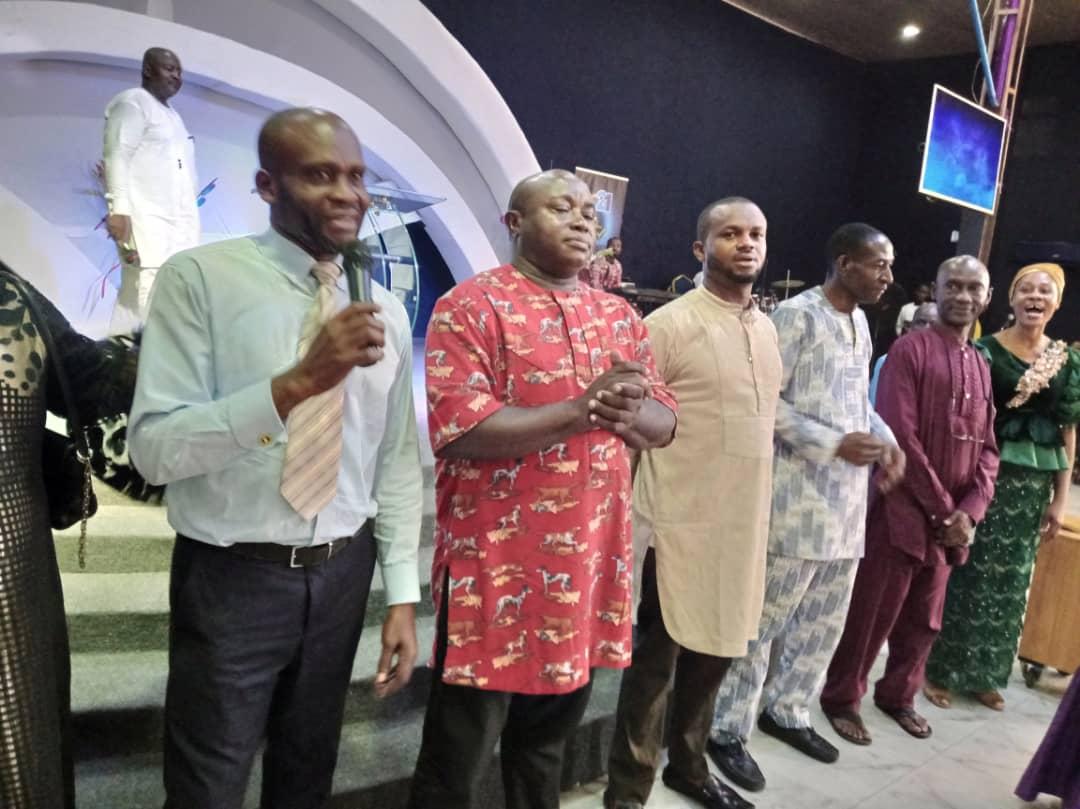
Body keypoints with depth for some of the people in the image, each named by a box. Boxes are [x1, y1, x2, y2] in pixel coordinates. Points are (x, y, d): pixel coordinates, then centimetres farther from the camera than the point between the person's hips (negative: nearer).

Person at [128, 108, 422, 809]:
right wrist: (298, 381, -30)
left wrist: (403, 594, 2)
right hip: (231, 579, -4)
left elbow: (397, 459, 5)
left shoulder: (386, 311, 3)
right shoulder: (200, 278, -11)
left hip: (342, 574, 4)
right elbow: (154, 449, -18)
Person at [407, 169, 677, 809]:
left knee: (551, 734, 23)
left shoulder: (621, 316, 12)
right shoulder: (471, 306, -9)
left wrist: (626, 411, -14)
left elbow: (664, 421, 10)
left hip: (590, 562, 6)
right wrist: (582, 409, -21)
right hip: (496, 565, -6)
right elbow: (458, 430, -21)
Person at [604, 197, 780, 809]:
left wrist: (759, 511, 16)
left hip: (743, 524, 7)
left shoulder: (768, 328, 11)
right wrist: (628, 523, -14)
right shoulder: (670, 325, -11)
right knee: (657, 657, 5)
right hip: (680, 524, -7)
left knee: (715, 653, 18)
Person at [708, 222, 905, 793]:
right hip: (798, 497, -8)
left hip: (847, 499, 9)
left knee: (824, 619, 17)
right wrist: (834, 445, -20)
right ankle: (729, 730, 15)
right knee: (765, 616, 1)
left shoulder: (861, 323, 14)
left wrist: (886, 439, 3)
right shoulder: (797, 315, -11)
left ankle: (786, 711, 35)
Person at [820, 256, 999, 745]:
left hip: (952, 521, 7)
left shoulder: (981, 367, 14)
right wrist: (943, 510, -14)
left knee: (924, 619, 16)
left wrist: (969, 511, -5)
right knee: (873, 612, 2)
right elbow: (899, 436, -15)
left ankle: (897, 695, 34)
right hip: (902, 510, -6)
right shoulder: (909, 350, -7)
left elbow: (987, 449, 11)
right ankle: (841, 698, 18)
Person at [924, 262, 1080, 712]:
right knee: (967, 573, 1)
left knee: (1011, 581, 13)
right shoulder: (986, 351, -5)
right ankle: (941, 670, 16)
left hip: (1036, 483, 5)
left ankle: (985, 674, 28)